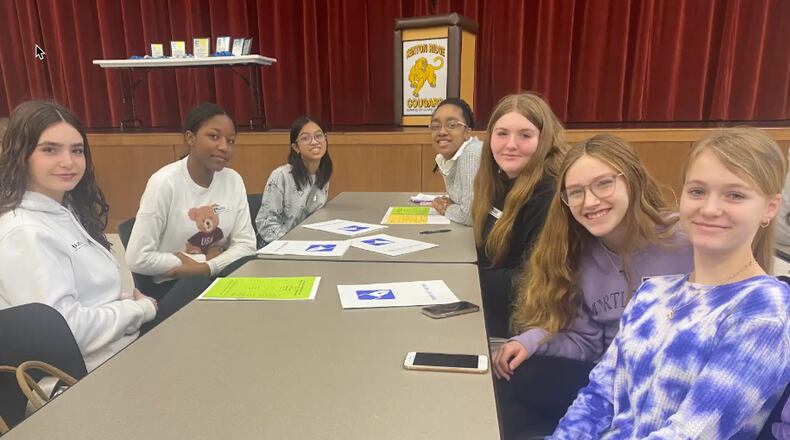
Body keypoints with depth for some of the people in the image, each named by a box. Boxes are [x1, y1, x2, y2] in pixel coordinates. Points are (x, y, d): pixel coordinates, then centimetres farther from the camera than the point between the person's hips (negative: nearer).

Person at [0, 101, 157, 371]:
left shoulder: (64, 211, 7)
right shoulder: (25, 233, -22)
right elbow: (66, 330, -27)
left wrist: (127, 300, -4)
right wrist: (139, 309, -14)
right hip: (93, 371, -8)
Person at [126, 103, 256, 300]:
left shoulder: (234, 180, -1)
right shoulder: (164, 183, -14)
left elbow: (245, 244, -1)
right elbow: (138, 259, -16)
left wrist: (206, 267, -16)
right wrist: (206, 258, -11)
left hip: (219, 276, 6)